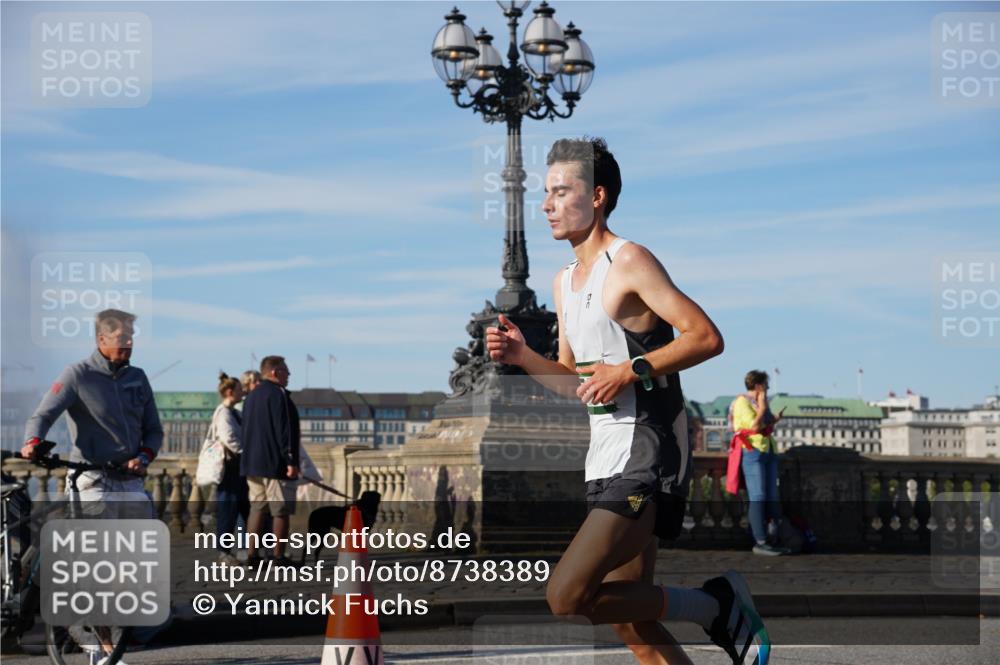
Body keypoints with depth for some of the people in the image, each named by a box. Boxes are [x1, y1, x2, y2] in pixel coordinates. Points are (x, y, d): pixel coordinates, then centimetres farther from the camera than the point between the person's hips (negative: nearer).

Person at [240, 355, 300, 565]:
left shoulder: (251, 397, 17)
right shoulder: (278, 394, -12)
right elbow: (285, 430, -19)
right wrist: (291, 460, -20)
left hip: (252, 463, 9)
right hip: (276, 464, -9)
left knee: (257, 509, 9)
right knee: (281, 511, -3)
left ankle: (251, 554, 6)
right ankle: (279, 556, -3)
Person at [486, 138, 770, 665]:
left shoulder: (629, 260, -10)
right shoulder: (564, 282, 17)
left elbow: (707, 337, -16)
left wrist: (630, 371, -22)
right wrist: (522, 356, 7)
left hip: (647, 452, -9)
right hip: (604, 457, 9)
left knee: (567, 597, -18)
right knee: (631, 622, 11)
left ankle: (715, 605, -2)